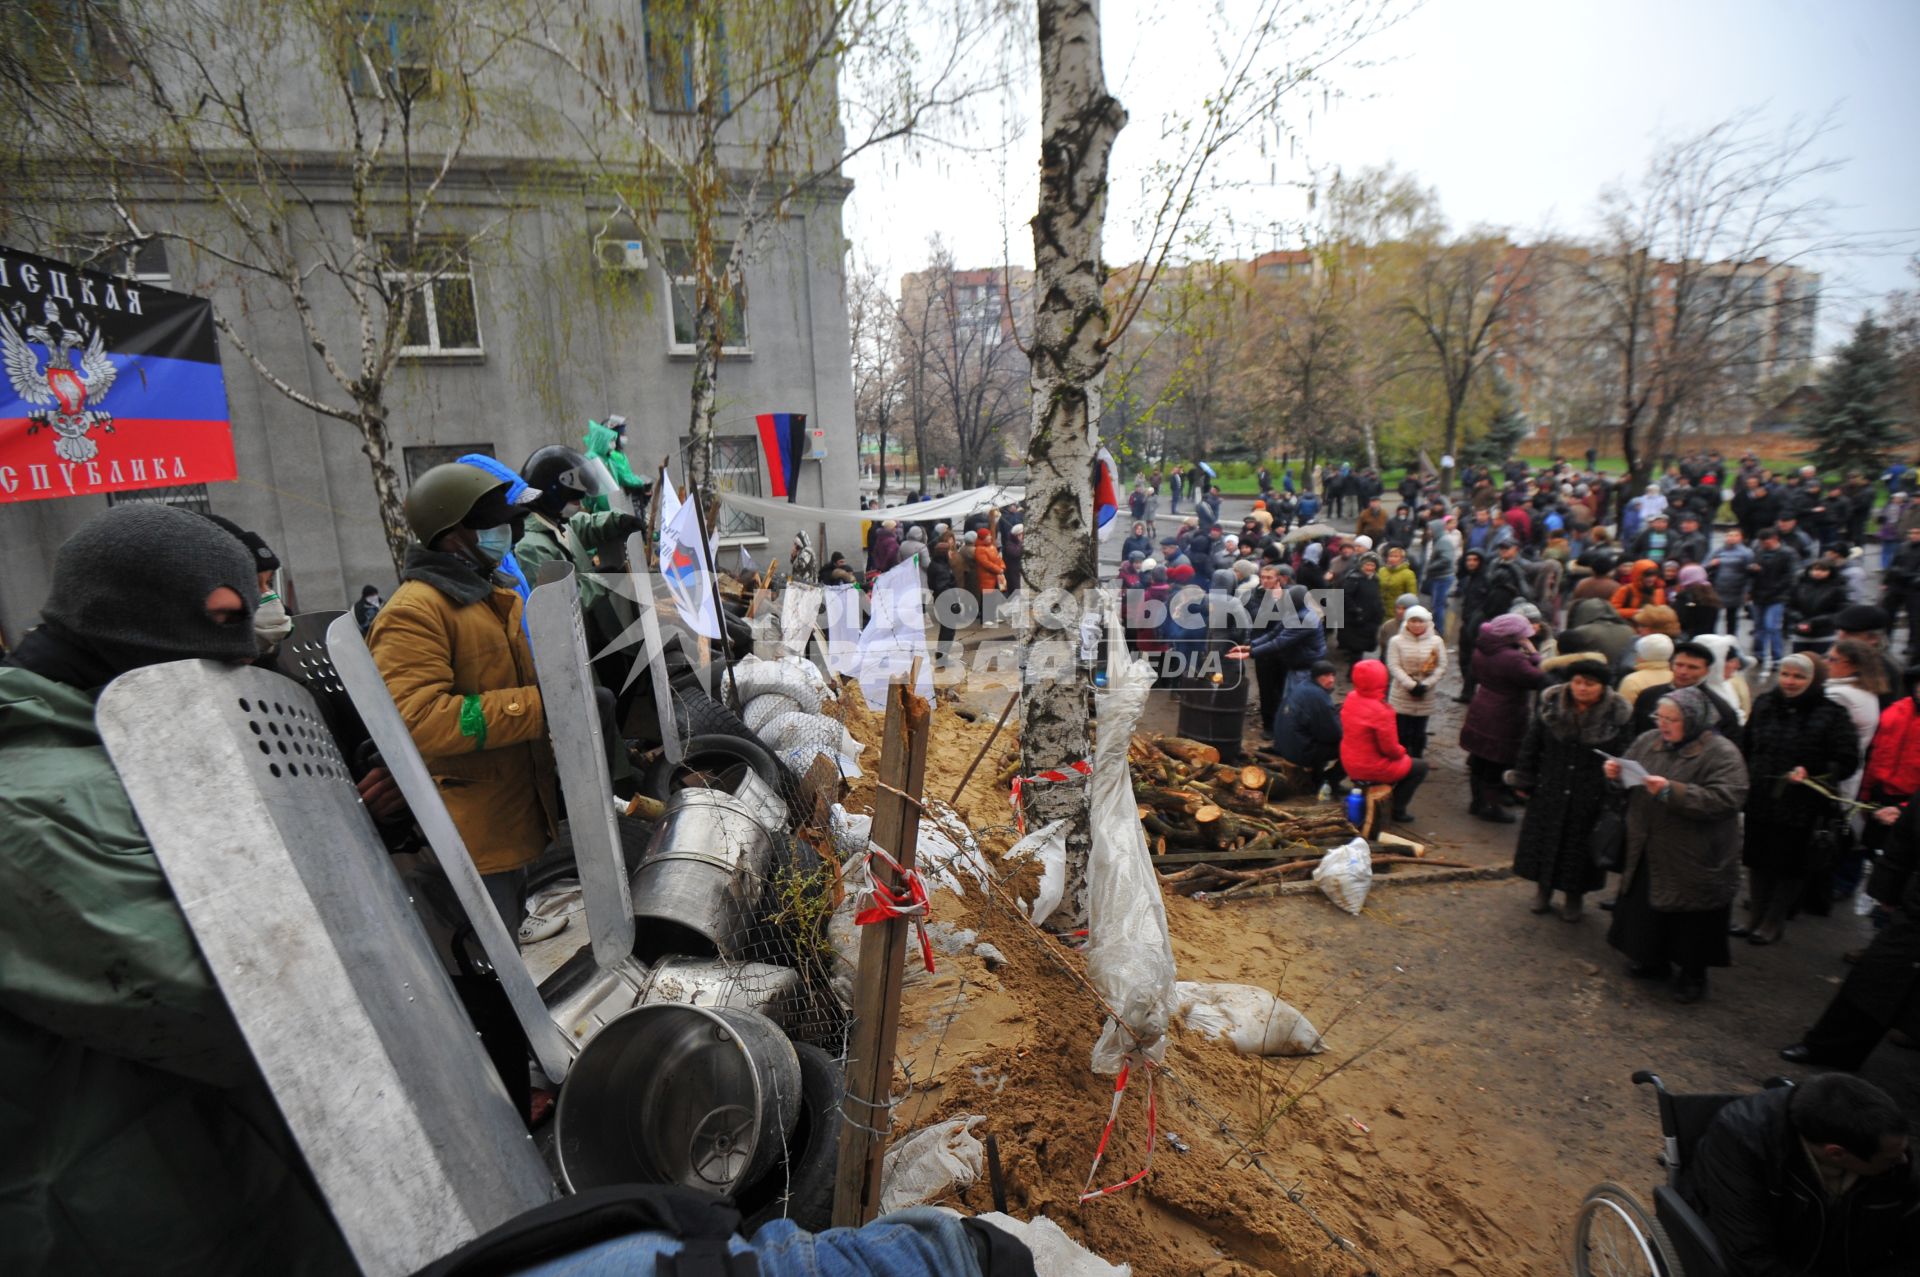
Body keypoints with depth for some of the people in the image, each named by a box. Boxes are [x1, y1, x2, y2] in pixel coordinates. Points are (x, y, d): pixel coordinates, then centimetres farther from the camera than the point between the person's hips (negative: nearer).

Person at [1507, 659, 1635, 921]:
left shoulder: (1619, 715, -11)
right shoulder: (1549, 705, -7)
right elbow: (1530, 746, 2)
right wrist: (1523, 780, 5)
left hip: (1591, 798, -2)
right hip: (1549, 791, 2)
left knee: (1581, 847, 11)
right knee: (1544, 840, 13)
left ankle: (1574, 895, 31)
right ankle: (1543, 889, 33)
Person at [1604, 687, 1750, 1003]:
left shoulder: (1720, 753, -14)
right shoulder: (1648, 741, 4)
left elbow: (1726, 799, -26)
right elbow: (1630, 787, 15)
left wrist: (1671, 791, -33)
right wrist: (1617, 774, -7)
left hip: (1694, 862, -5)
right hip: (1648, 853, 6)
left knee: (1692, 923, 9)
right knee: (1645, 909, 16)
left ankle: (1693, 975, 29)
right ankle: (1653, 962, 37)